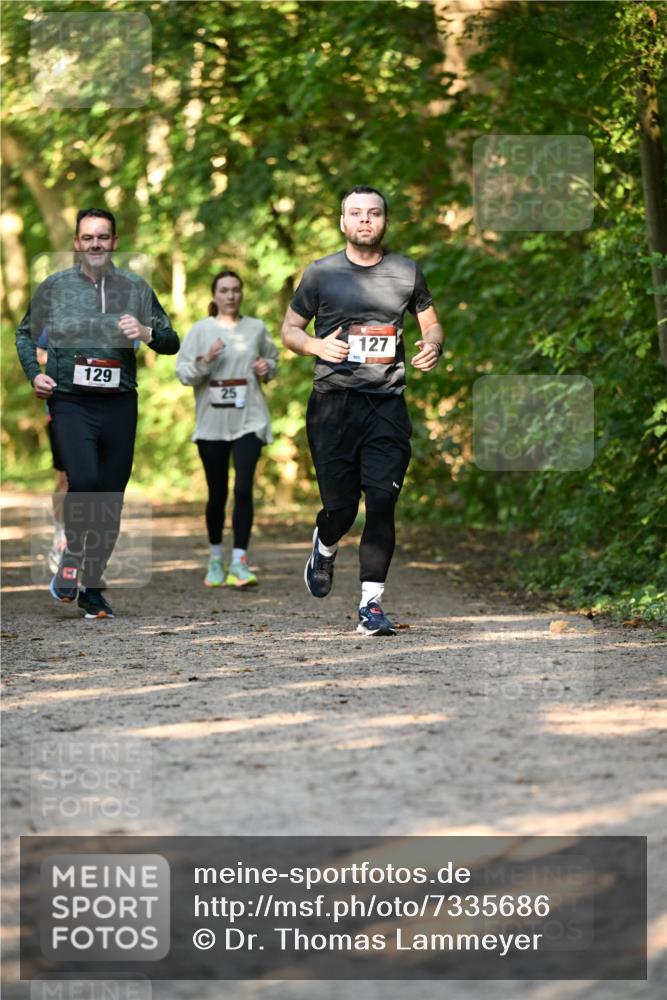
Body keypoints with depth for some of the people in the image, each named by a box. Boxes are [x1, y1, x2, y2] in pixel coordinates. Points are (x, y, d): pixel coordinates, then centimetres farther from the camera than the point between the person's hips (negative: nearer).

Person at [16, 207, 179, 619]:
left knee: (111, 498, 4)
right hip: (71, 402, -2)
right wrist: (35, 373, 3)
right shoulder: (55, 287, 6)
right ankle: (73, 554, 3)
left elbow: (172, 342, 11)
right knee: (83, 481, -24)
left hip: (119, 404, 2)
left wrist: (147, 332, -10)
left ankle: (92, 586, 19)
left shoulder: (136, 288, 9)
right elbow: (25, 334, 19)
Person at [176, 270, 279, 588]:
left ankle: (239, 562, -13)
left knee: (243, 489, -14)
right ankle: (215, 558, 25)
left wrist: (266, 368, -1)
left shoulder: (257, 329, 6)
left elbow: (273, 360, 21)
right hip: (211, 421, 0)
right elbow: (182, 373, 0)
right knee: (217, 493, 7)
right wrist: (205, 361, -17)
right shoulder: (200, 330, 2)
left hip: (248, 420, 0)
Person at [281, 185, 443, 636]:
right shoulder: (321, 273, 6)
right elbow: (289, 329, 13)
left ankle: (372, 604, -5)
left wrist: (433, 347, -3)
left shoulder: (407, 273, 9)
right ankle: (325, 549, 35)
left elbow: (431, 324, 20)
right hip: (334, 401, -1)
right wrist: (316, 345, -9)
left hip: (388, 404, 1)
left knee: (382, 501, -10)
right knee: (340, 504, -2)